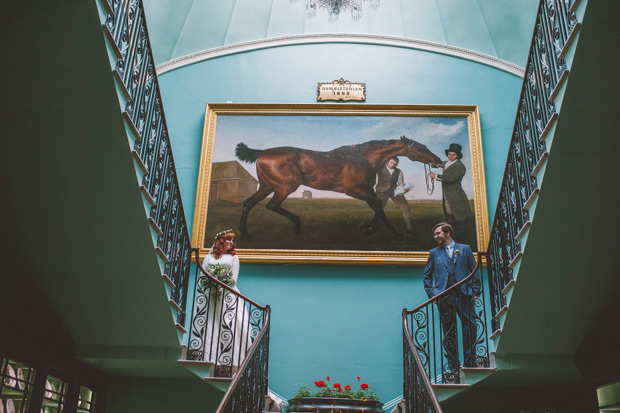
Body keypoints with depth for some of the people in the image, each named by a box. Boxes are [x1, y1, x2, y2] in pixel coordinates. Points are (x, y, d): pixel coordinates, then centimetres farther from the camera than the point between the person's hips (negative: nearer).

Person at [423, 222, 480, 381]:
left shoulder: (464, 249, 14)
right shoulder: (434, 253, 17)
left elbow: (475, 271, 10)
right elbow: (427, 276, 17)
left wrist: (474, 292, 0)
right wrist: (432, 293, 3)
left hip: (464, 295, -1)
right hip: (444, 297, 1)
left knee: (470, 329, -5)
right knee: (449, 333, 1)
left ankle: (469, 365, 6)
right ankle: (454, 369, 6)